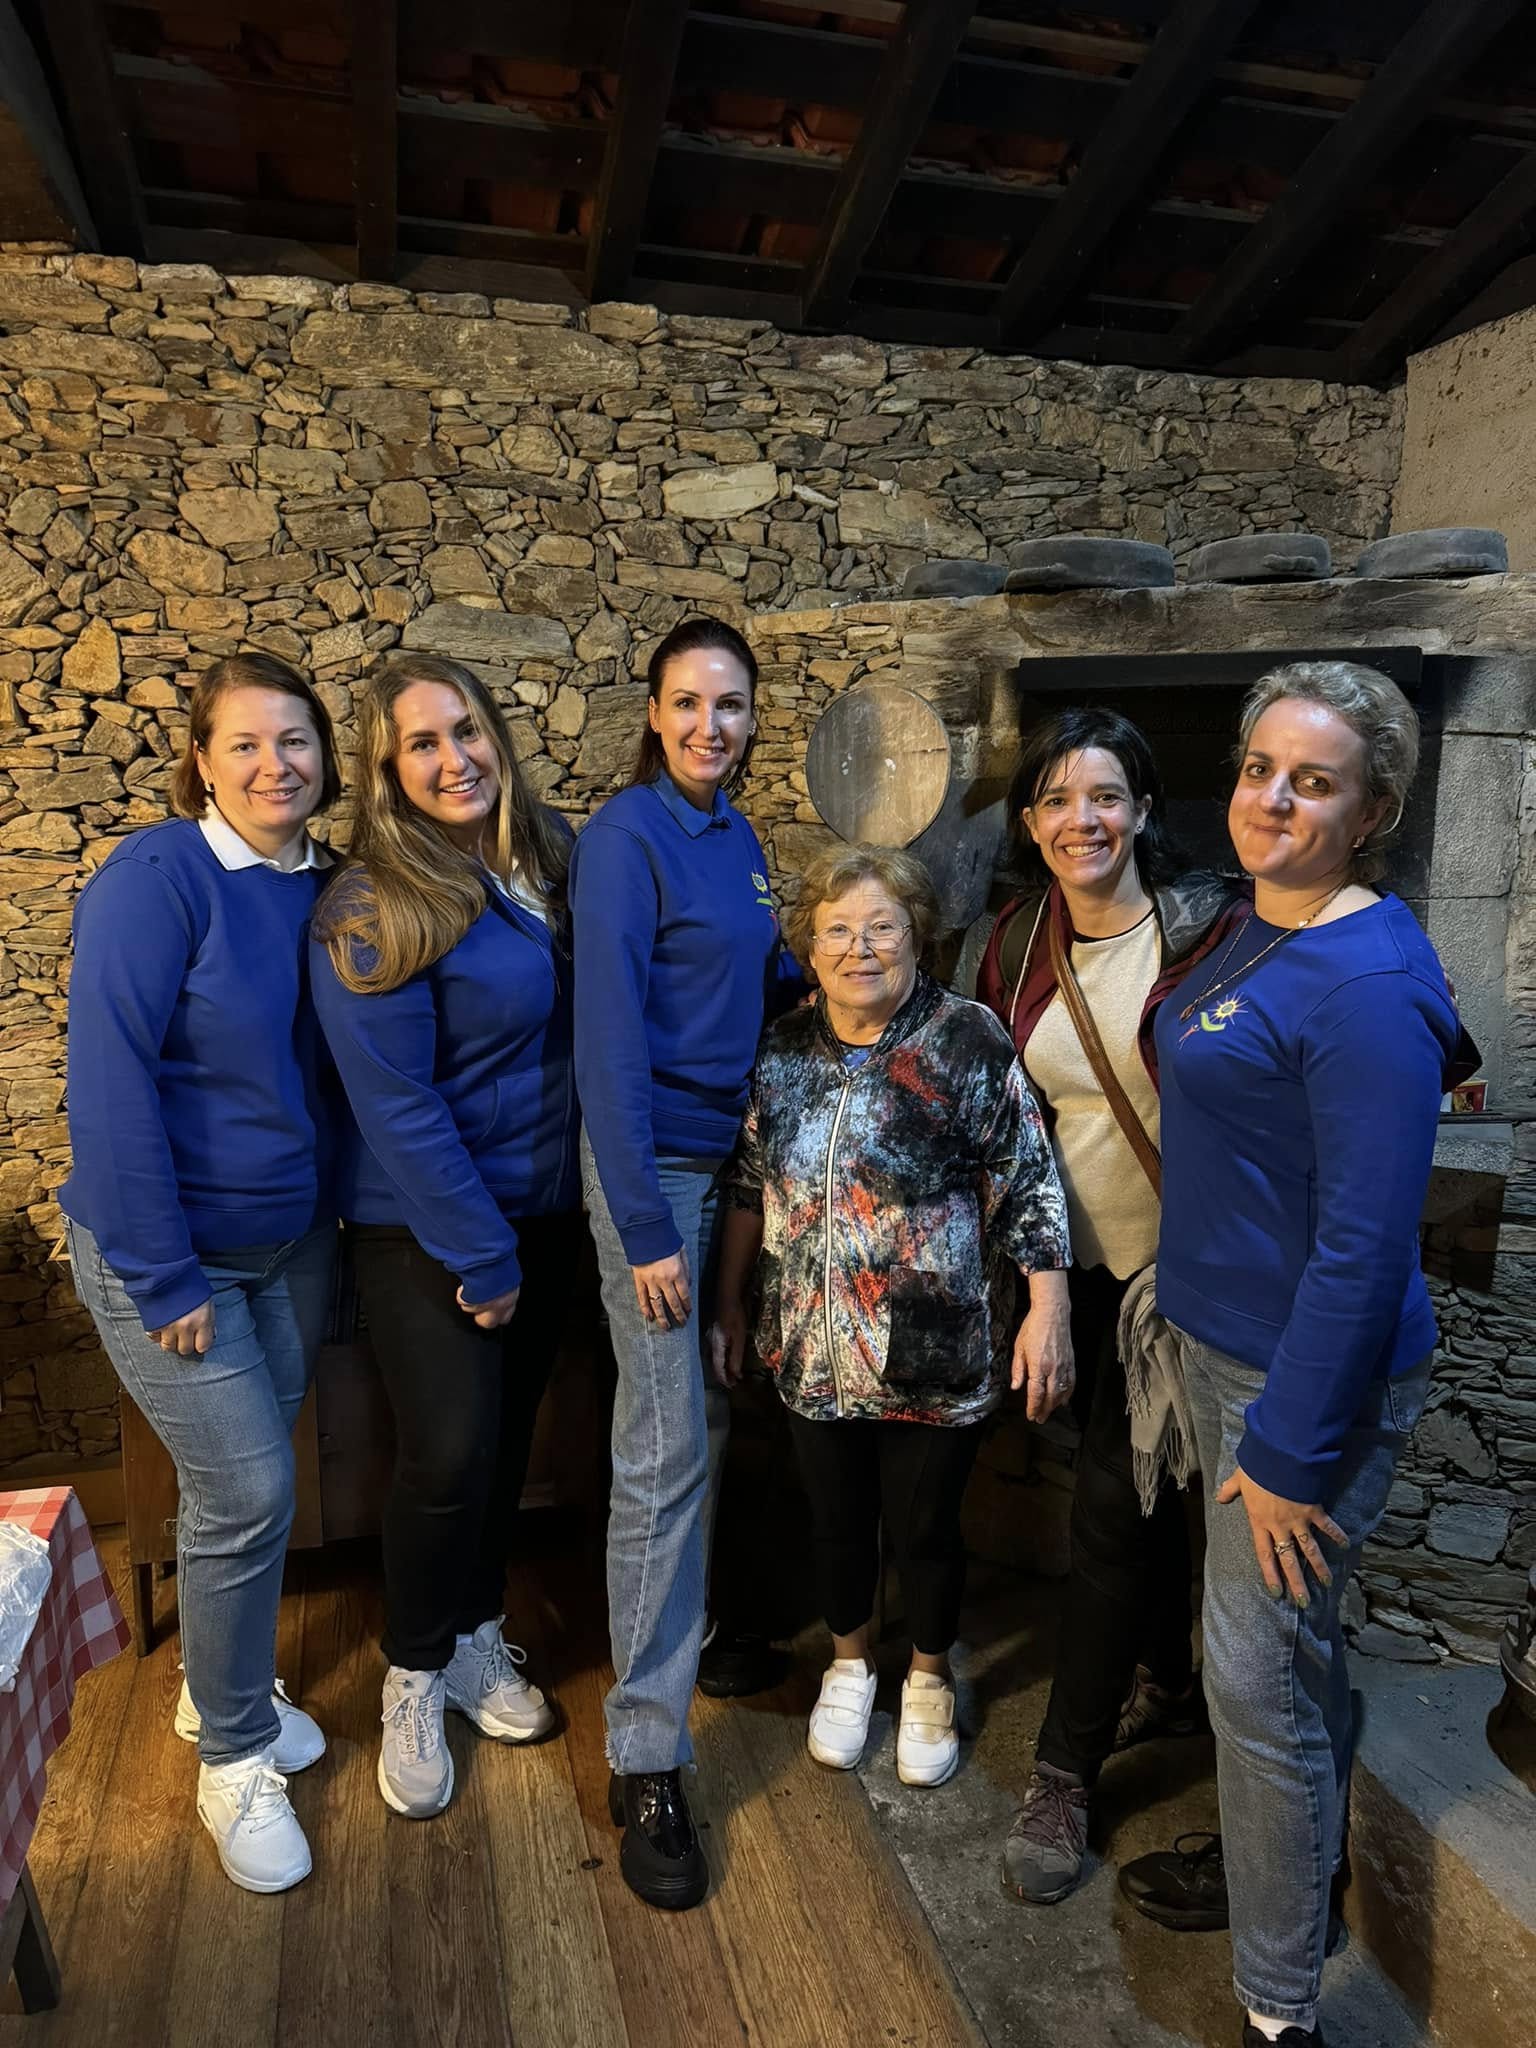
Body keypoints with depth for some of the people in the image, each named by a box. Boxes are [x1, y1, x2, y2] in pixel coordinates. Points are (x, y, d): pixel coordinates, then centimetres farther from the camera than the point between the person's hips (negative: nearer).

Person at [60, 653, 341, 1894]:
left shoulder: (325, 889, 1)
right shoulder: (156, 879, -18)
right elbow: (110, 1084, -20)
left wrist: (335, 1203, 3)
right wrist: (161, 1277, -18)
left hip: (294, 1242, 6)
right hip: (170, 1253, -5)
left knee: (250, 1478, 17)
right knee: (247, 1489, -1)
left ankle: (221, 1684, 41)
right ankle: (234, 1755, 22)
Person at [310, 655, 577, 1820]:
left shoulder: (552, 859, 1)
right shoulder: (371, 908, -17)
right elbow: (397, 1103, -18)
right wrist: (478, 1254, -15)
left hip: (543, 1207, 5)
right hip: (423, 1227, -5)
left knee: (509, 1436, 15)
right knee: (450, 1452, -3)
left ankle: (478, 1641, 37)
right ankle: (415, 1681, 24)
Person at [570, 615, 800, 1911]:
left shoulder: (737, 837, 9)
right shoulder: (626, 836, -14)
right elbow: (609, 1040, -19)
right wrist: (645, 1228, -20)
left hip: (734, 1152, 7)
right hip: (654, 1163, -7)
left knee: (712, 1418, 17)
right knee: (667, 1450, -4)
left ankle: (688, 1625, 38)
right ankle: (646, 1762, 9)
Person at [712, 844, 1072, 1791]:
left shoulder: (971, 1040, -12)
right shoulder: (785, 1047, 1)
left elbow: (1029, 1185, -10)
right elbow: (750, 1185, 9)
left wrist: (1047, 1314, -13)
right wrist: (730, 1303, 12)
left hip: (937, 1355, -3)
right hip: (814, 1351, 4)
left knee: (925, 1526, 13)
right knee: (837, 1518, 19)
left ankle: (930, 1678, 41)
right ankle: (850, 1663, 46)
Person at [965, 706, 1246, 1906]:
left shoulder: (1212, 927, -15)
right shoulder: (1018, 943, 0)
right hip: (1078, 1259, 5)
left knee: (1114, 1504, -1)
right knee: (1137, 1481, 21)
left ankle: (1065, 1773, 16)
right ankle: (1166, 1684, 44)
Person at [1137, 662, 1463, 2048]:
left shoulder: (1368, 981, -23)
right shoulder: (1261, 932, 6)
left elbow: (1367, 1242, -24)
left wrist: (1292, 1450, -20)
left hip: (1311, 1374, -9)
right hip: (1221, 1344, 9)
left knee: (1259, 1678, 4)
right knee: (1289, 1649, 25)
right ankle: (1290, 1868, 49)